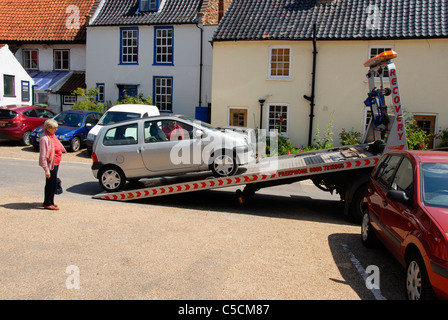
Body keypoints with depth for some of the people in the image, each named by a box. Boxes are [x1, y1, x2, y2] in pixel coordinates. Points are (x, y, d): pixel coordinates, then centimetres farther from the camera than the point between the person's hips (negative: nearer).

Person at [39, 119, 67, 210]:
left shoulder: (52, 136, 10)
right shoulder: (45, 138, -20)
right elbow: (43, 156, -22)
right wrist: (46, 169, -23)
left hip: (55, 164, 10)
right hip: (51, 165, -10)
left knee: (52, 183, 17)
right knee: (51, 183, -1)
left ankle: (47, 202, 29)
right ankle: (48, 204, 10)